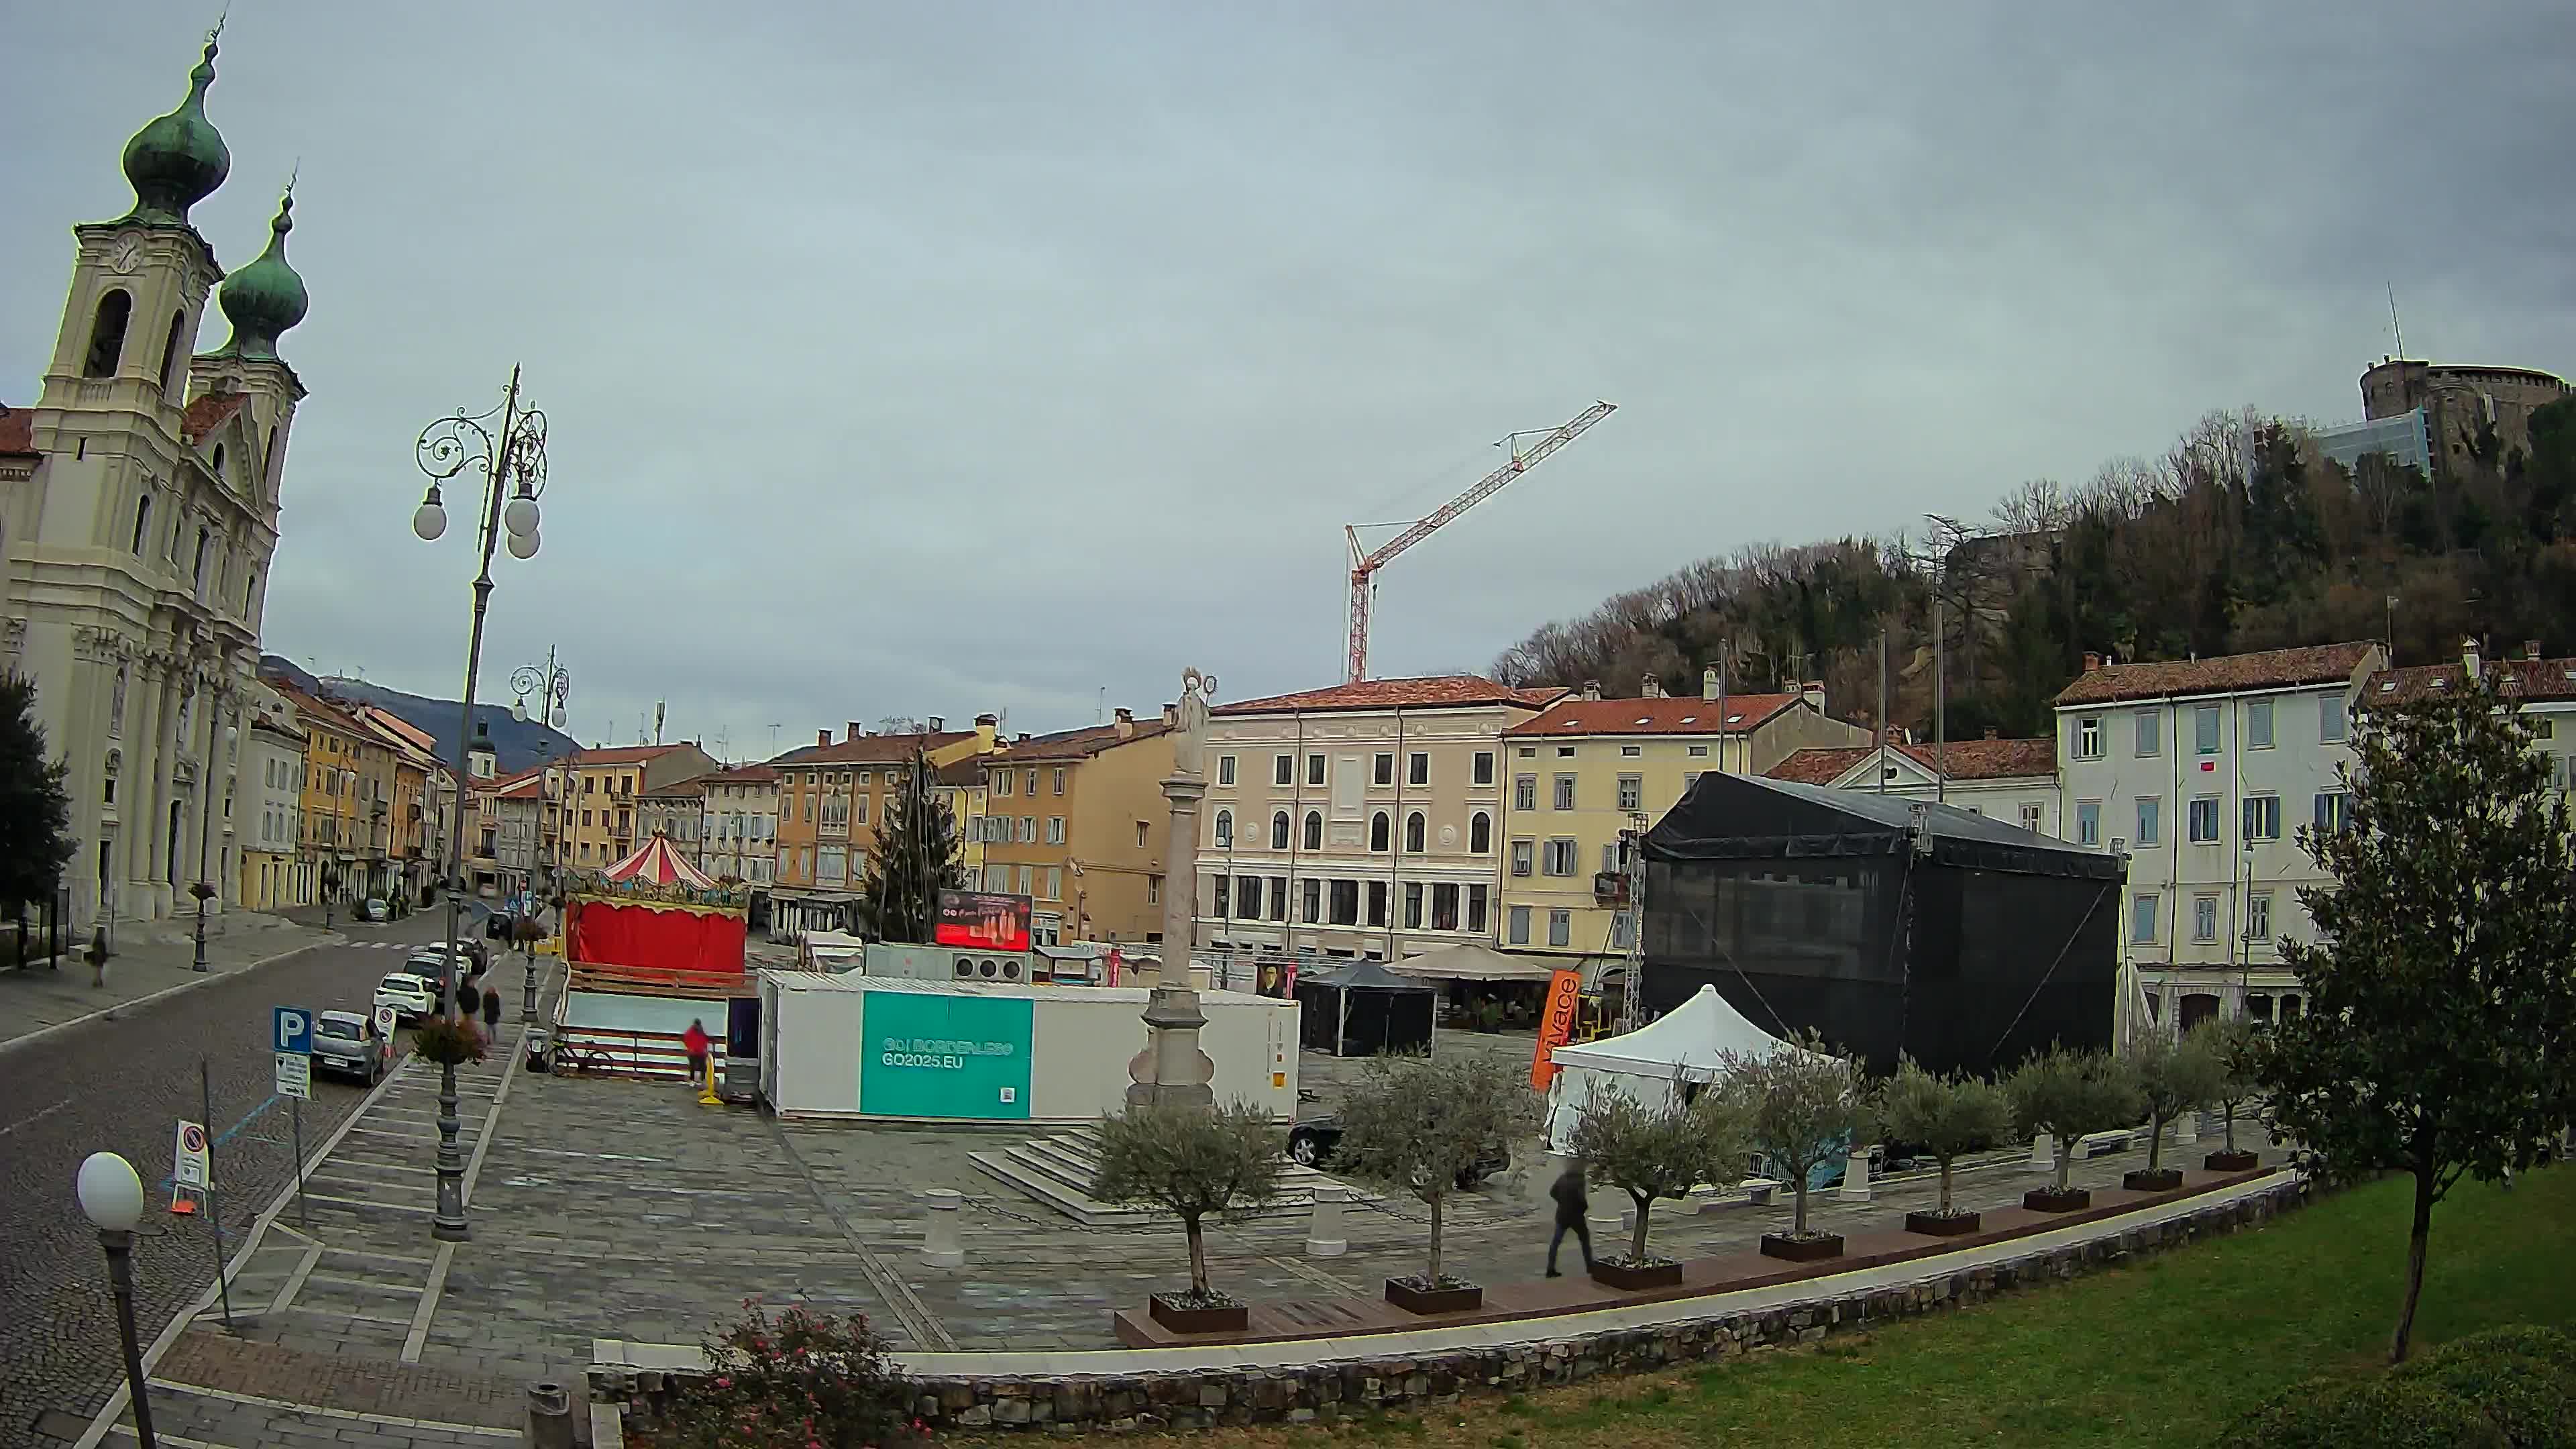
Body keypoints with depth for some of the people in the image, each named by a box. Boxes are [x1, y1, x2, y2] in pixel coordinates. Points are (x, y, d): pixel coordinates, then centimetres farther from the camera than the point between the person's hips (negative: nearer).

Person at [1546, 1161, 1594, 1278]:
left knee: (1555, 1242, 7)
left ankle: (1551, 1269, 1)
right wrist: (1585, 1207, -5)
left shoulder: (1562, 1178, 1)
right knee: (1585, 1240, 17)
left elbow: (1552, 1192, 7)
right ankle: (1589, 1267, 23)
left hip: (1562, 1215, 4)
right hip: (1576, 1216, -4)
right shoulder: (1579, 1180, -18)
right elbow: (1581, 1198, -25)